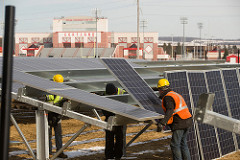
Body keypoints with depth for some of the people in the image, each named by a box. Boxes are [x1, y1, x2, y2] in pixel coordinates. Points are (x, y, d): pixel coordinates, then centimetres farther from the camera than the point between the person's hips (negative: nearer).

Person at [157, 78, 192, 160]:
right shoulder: (175, 95, 18)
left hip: (179, 124, -9)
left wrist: (163, 122, -39)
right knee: (182, 143, 16)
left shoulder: (167, 97, -12)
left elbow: (170, 111, -28)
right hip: (187, 121, 9)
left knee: (175, 145, -5)